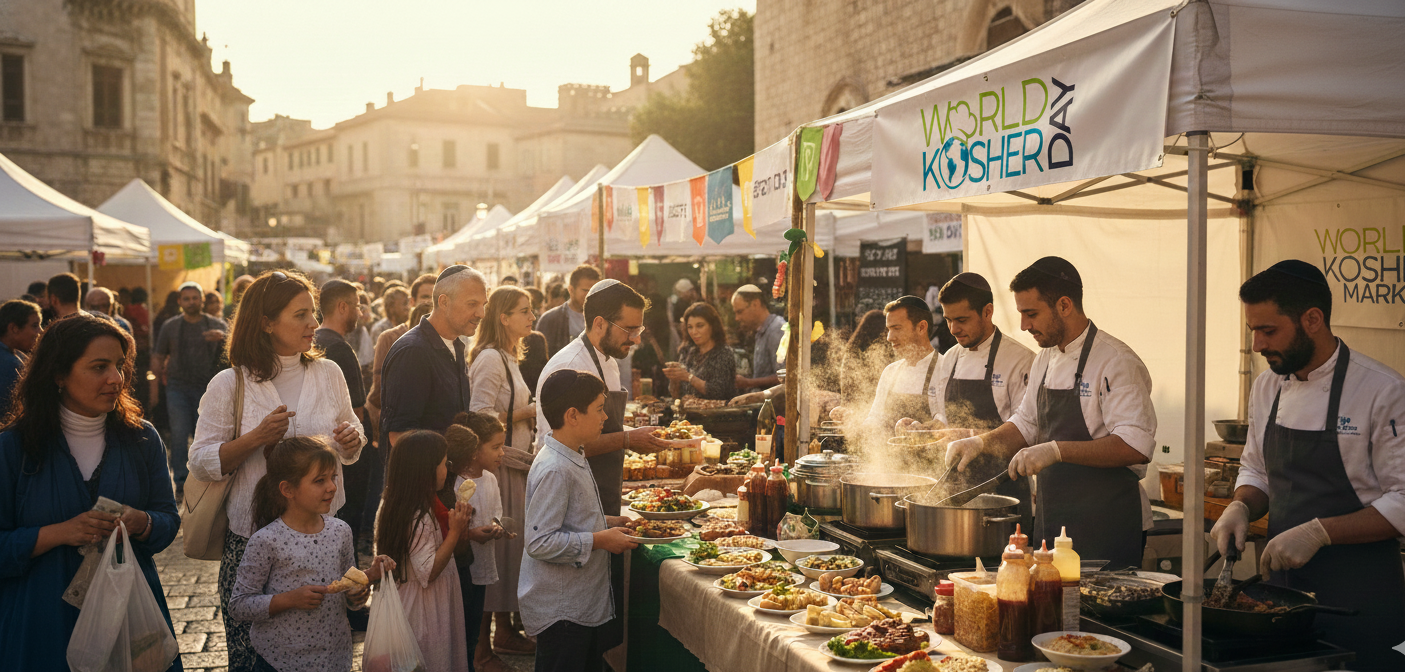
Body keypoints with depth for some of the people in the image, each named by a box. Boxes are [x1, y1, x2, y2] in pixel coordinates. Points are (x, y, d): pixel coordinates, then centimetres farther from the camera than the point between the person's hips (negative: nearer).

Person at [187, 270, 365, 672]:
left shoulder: (328, 373, 7)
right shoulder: (230, 384, -4)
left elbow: (348, 449, 17)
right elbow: (201, 463, -6)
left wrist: (352, 441, -6)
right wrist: (256, 438, -19)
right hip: (252, 534, -2)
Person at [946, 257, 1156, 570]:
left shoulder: (1117, 363, -15)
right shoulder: (1044, 361, 12)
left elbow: (1136, 446, -25)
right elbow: (1026, 425, 22)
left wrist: (1057, 450, -30)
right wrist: (982, 442, 4)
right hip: (1053, 520, 8)